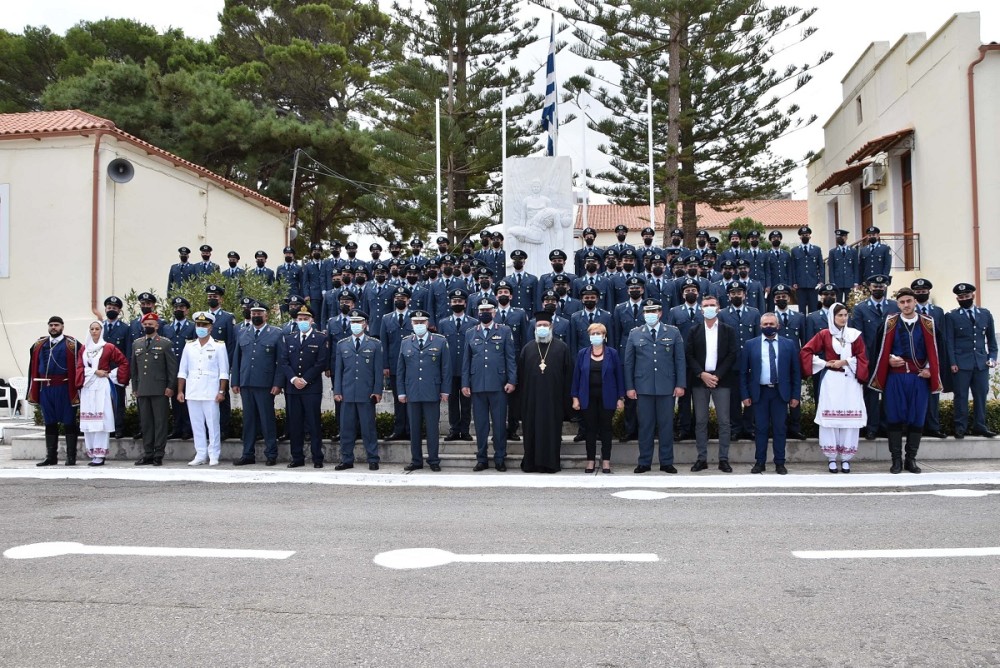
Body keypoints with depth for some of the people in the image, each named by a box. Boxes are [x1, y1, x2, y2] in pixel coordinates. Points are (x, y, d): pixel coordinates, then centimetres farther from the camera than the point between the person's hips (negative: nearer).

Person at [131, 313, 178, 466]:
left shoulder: (165, 343, 1)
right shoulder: (136, 344, 15)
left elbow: (172, 367, -2)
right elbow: (133, 368, 18)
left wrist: (170, 387, -7)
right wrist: (135, 388, 13)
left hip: (160, 390, -4)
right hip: (142, 390, 4)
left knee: (160, 422, -2)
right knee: (145, 423, 7)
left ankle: (159, 455, 3)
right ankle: (147, 454, 13)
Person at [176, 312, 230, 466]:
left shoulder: (219, 346, 0)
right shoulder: (189, 346, 10)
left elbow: (224, 372, -2)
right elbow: (182, 371, 12)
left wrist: (221, 391, -8)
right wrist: (180, 391, 6)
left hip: (211, 393, -4)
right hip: (192, 393, 4)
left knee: (213, 424, -1)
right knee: (197, 425, 7)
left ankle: (214, 456, 6)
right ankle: (200, 455, 15)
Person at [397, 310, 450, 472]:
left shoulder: (440, 342, 2)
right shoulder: (405, 343, 9)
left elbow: (446, 368, 2)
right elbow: (400, 370, 11)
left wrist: (445, 391, -2)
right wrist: (401, 392, 6)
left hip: (432, 393, -2)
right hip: (412, 393, 2)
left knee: (432, 428, 3)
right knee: (414, 428, 7)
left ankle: (433, 460, 13)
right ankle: (416, 460, 16)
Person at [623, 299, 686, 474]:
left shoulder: (673, 332, 6)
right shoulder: (635, 334, 7)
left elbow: (680, 360, 4)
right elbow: (628, 362, 6)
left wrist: (680, 384, -3)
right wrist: (629, 387, 0)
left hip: (667, 387, 0)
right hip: (643, 387, 0)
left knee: (666, 425, 5)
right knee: (645, 425, 5)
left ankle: (666, 462, 14)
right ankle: (644, 462, 13)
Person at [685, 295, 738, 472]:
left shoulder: (728, 331, 6)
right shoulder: (694, 331, 8)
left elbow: (733, 355, -1)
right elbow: (689, 355, 3)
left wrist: (717, 376, -10)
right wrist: (702, 374, -10)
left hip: (721, 380, -1)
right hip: (699, 380, 1)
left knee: (724, 421, -1)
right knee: (700, 421, 4)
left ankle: (723, 459, 6)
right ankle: (702, 459, 9)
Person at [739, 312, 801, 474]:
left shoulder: (789, 345, 5)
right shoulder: (750, 344, 3)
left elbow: (796, 372, 5)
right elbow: (743, 372, 4)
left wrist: (796, 395, 0)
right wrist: (745, 395, -2)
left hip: (780, 392, 0)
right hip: (759, 392, 0)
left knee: (779, 428, 5)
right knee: (761, 428, 5)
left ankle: (779, 463, 13)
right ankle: (760, 462, 13)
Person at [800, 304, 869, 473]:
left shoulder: (854, 334, 6)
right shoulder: (824, 335, 2)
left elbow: (862, 357, 4)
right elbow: (805, 351, 1)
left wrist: (845, 362, -8)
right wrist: (824, 363, -3)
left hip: (850, 380, 1)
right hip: (831, 380, -1)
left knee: (850, 417, 0)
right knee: (830, 417, -1)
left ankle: (846, 458, 8)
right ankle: (831, 458, 6)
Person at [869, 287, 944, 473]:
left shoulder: (927, 323, 4)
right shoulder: (890, 322, 2)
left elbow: (933, 350, 9)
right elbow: (880, 347, 9)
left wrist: (929, 369, -1)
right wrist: (889, 359, -6)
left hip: (919, 377, 1)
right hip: (895, 377, -1)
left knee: (917, 418, 3)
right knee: (895, 418, -1)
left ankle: (911, 459, 14)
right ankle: (896, 460, 7)